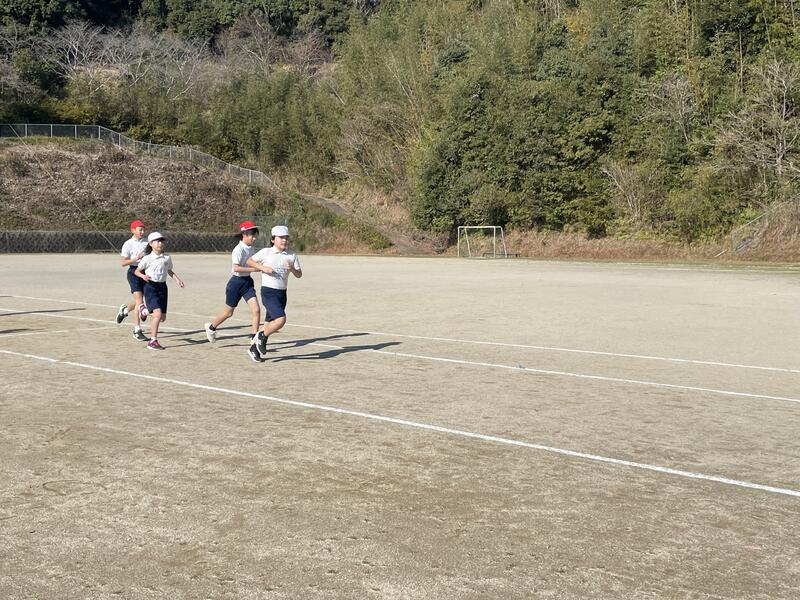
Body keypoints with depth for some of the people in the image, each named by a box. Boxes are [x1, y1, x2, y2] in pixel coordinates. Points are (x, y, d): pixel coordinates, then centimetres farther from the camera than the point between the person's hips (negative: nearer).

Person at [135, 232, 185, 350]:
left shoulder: (167, 258, 5)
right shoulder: (147, 258, -7)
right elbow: (137, 271, 2)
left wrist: (177, 279, 6)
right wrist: (143, 276, -18)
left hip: (162, 287, 5)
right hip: (151, 287, -5)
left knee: (163, 317, 9)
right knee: (158, 314, -20)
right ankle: (153, 341, -11)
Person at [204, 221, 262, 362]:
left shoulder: (252, 249, 5)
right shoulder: (239, 250, -18)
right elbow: (236, 268, -32)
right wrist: (254, 269, -35)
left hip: (248, 282, 6)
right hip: (236, 282, -6)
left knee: (256, 310, -11)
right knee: (228, 312, 12)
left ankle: (254, 345, -8)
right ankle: (211, 327, 44)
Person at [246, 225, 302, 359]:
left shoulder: (292, 256, 6)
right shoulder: (266, 252, -3)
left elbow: (299, 275, 8)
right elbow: (249, 261, 7)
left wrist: (292, 269, -13)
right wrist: (263, 268, -8)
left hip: (282, 293, 5)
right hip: (268, 292, -5)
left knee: (270, 323, 11)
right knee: (281, 319, -22)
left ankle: (256, 348, 27)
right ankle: (262, 336, 2)